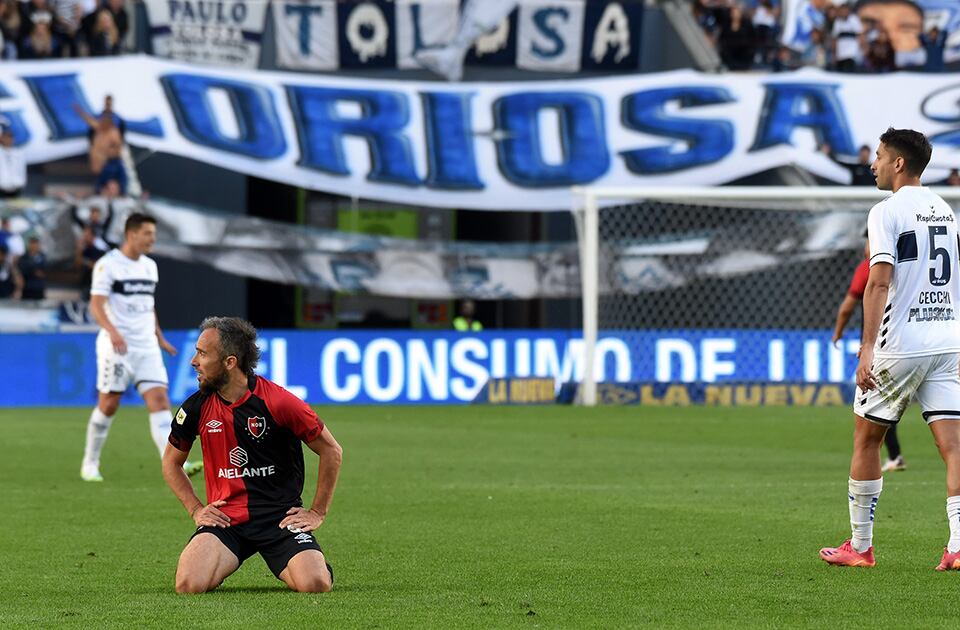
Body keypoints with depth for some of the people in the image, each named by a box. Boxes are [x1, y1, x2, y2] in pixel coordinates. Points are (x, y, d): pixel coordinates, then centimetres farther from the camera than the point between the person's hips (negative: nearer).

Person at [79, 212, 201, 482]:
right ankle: (90, 464, 18)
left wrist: (159, 338, 25)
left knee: (159, 400, -9)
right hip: (116, 347, -5)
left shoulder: (150, 266, 14)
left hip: (147, 348, 5)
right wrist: (113, 332, -31)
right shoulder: (108, 265, -7)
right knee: (108, 405, 0)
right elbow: (96, 305, -16)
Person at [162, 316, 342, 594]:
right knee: (188, 584, -25)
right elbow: (171, 463, 20)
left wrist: (318, 512, 1)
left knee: (315, 584, -26)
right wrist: (195, 508, 7)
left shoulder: (279, 402, -9)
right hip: (224, 517, 2)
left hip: (280, 516, -2)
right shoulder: (197, 407, 1)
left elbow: (331, 451, 2)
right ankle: (222, 564, 12)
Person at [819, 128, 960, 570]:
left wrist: (869, 346, -21)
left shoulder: (887, 212, -8)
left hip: (900, 346, -6)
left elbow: (879, 282, -18)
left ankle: (860, 546, 15)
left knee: (866, 438, 9)